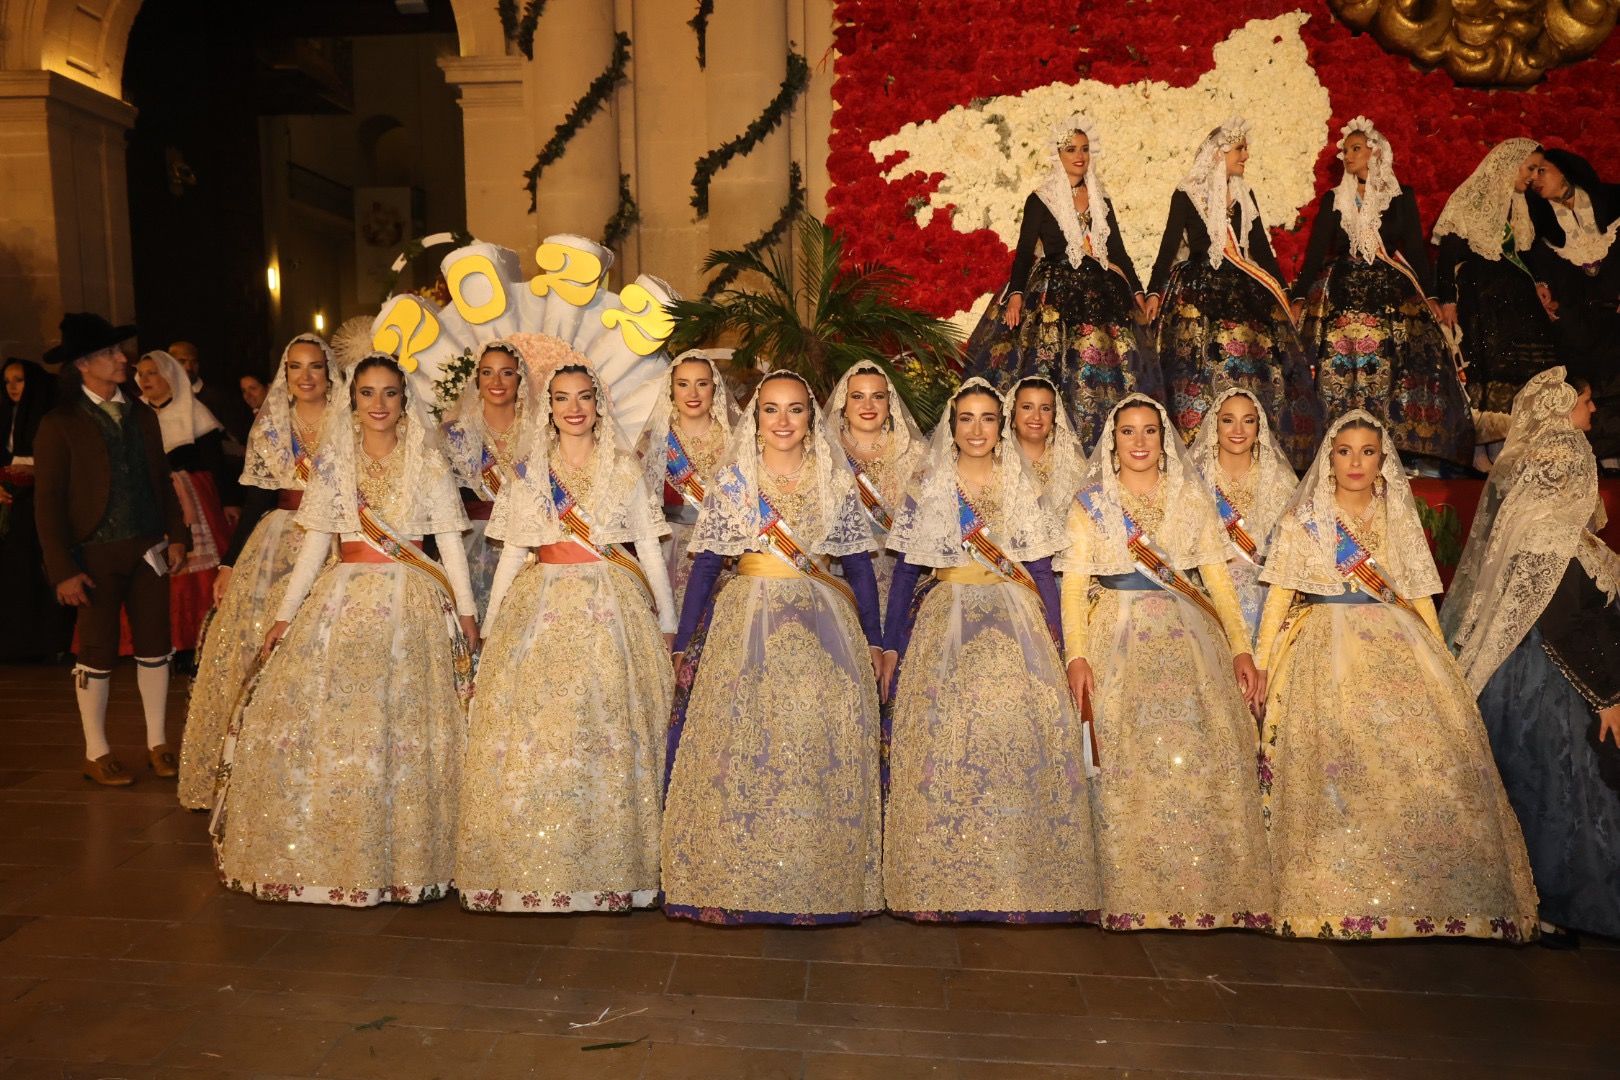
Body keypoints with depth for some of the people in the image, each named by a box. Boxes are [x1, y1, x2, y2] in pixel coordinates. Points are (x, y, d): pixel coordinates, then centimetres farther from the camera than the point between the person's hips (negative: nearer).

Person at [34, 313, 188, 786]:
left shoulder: (142, 416, 10)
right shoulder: (60, 424, -5)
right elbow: (47, 502, -7)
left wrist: (176, 535, 5)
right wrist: (63, 569, -12)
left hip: (148, 549, 4)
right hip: (95, 555, -4)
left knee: (154, 646, 8)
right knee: (97, 654, 5)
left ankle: (157, 743, 22)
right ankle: (96, 754, 19)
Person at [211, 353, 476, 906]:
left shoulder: (429, 463, 3)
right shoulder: (332, 462, 8)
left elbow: (450, 539, 2)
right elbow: (316, 541, 8)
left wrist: (466, 610, -3)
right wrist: (285, 613, 4)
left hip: (413, 605, -2)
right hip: (342, 600, 2)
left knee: (403, 729, -2)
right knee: (324, 724, 0)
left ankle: (402, 857, 11)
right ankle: (326, 854, 15)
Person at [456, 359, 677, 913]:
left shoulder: (625, 467, 8)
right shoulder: (529, 470, 12)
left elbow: (648, 546, 9)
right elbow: (513, 551, 13)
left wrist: (667, 619, 6)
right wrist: (490, 623, 9)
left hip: (612, 609, -1)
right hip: (540, 609, 2)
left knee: (607, 735, -6)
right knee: (531, 736, -4)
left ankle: (608, 868, 6)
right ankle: (533, 870, 8)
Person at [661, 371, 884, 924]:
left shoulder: (836, 482, 9)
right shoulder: (732, 480, 6)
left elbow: (858, 566, 10)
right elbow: (704, 565, 5)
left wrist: (874, 640, 6)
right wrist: (684, 645, 3)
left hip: (825, 628, 1)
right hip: (746, 625, 0)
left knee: (823, 746, -4)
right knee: (741, 743, -5)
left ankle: (823, 883, 10)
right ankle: (737, 883, 9)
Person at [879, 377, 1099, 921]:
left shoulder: (1023, 487, 11)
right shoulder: (927, 487, 7)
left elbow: (1042, 572, 10)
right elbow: (905, 570, 7)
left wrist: (1053, 640, 1)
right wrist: (890, 647, 2)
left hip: (1016, 624, 1)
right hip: (944, 624, -1)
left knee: (1022, 733, -10)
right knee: (944, 739, -8)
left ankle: (1026, 878, 3)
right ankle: (944, 884, 3)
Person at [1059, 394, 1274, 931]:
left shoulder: (1193, 498, 13)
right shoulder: (1090, 503, 8)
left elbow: (1218, 578, 9)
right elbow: (1073, 584, 1)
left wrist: (1241, 649, -1)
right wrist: (1076, 655, -11)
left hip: (1191, 637, 2)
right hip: (1119, 638, -1)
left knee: (1206, 759, -7)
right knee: (1129, 761, -8)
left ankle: (1213, 890, 3)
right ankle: (1135, 894, 1)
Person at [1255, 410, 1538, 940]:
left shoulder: (1400, 518, 16)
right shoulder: (1302, 518, 8)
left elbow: (1420, 594, 16)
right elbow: (1279, 595, 4)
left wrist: (1440, 658, 7)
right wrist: (1262, 665, -2)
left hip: (1399, 645, 3)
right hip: (1326, 651, -3)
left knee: (1426, 759, -11)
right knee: (1338, 762, -14)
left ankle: (1426, 893, 0)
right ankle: (1339, 899, -5)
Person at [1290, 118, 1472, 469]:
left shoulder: (1401, 197, 8)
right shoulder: (1333, 199, 10)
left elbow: (1416, 248, 8)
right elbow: (1316, 250, 8)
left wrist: (1429, 295, 1)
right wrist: (1300, 296, 0)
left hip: (1392, 292, 0)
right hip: (1342, 295, 1)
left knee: (1394, 371, -9)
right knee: (1340, 370, -8)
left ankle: (1399, 448, -3)